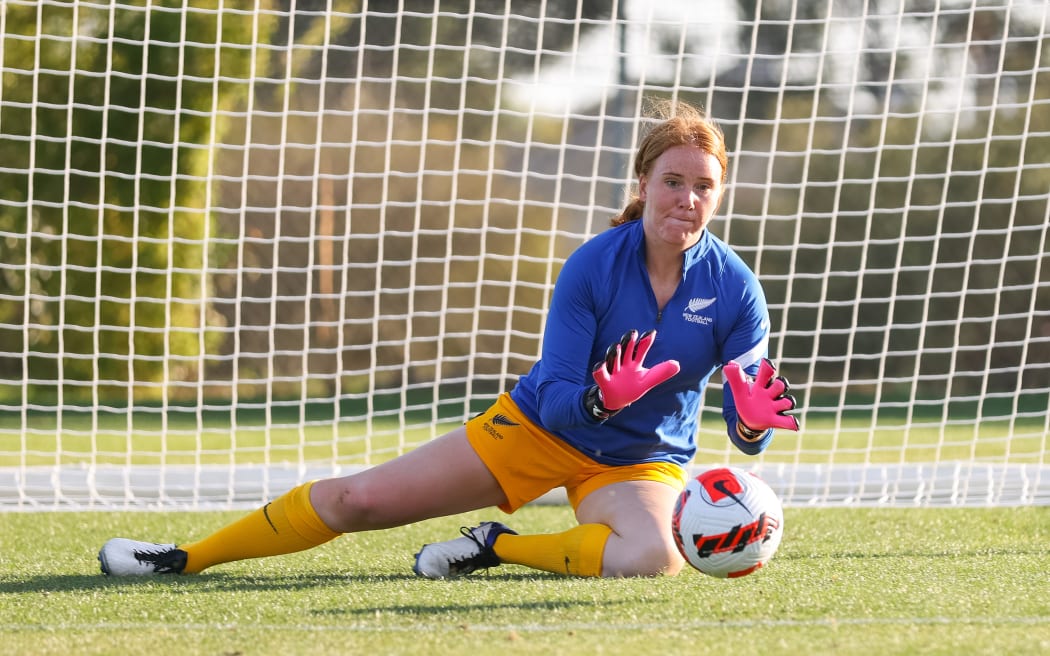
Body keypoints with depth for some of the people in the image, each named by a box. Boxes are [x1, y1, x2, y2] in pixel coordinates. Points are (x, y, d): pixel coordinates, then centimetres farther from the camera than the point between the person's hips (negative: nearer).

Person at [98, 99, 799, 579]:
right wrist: (601, 400, -41)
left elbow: (748, 435, -13)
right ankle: (186, 558, 7)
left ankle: (498, 546, -14)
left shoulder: (735, 290, -15)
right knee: (357, 498, -7)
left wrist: (754, 420, -37)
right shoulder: (593, 264, -16)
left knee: (652, 557, -37)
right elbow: (555, 396, -18)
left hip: (640, 461, 0)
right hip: (542, 424, 0)